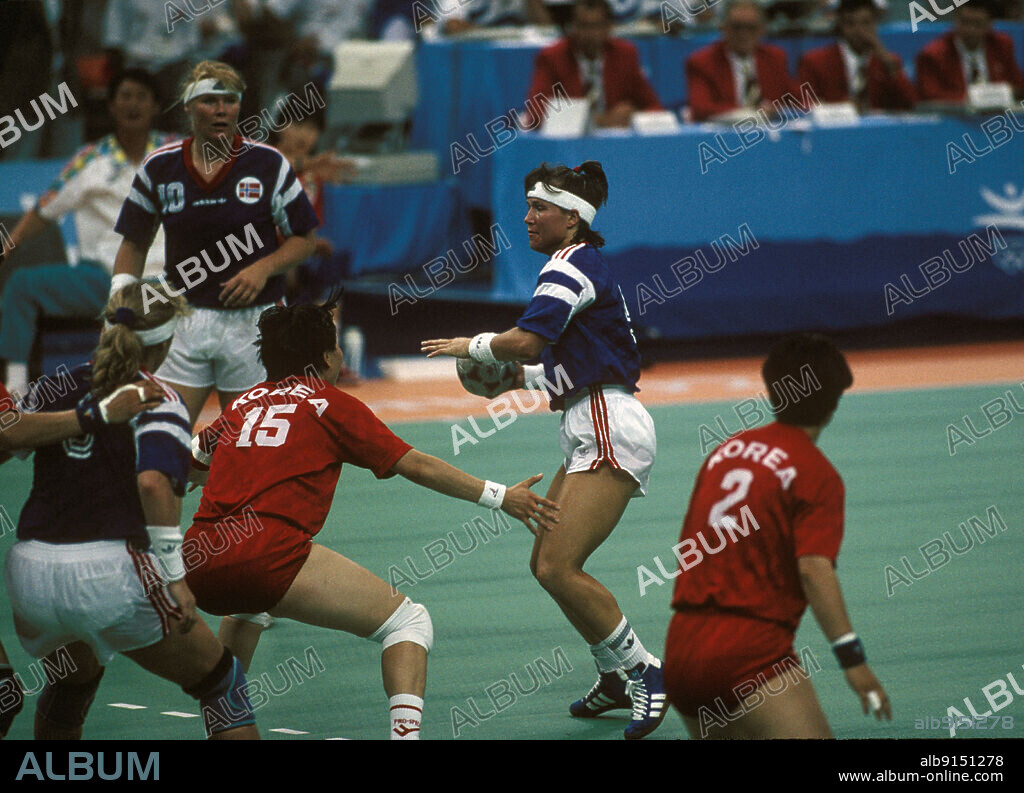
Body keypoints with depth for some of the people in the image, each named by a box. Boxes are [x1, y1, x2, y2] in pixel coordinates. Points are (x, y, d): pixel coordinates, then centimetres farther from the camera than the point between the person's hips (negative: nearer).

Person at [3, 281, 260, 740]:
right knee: (219, 680, 11)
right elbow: (154, 482, -19)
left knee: (72, 679, 35)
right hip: (108, 574, -6)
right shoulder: (157, 401, -3)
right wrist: (174, 577, -18)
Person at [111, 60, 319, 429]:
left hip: (253, 321, -1)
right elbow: (134, 243, 12)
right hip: (184, 321, 1)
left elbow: (303, 239, 4)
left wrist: (264, 268, -14)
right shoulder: (159, 168, 4)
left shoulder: (268, 164, -1)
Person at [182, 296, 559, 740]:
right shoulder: (331, 404, 10)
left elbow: (195, 457, 40)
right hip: (269, 550, -6)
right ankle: (405, 730, -19)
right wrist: (499, 498, 13)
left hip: (197, 563, 6)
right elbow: (415, 466, 8)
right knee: (409, 623, 1)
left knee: (248, 606, 42)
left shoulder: (243, 404, 23)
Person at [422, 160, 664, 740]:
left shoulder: (571, 267, -11)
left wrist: (471, 346, -7)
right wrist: (522, 377, 17)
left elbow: (526, 340, -24)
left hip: (610, 430, -11)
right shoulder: (578, 269, 19)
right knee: (547, 563, 12)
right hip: (589, 431, 11)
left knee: (558, 567, -17)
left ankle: (644, 671, -10)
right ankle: (617, 677, 22)